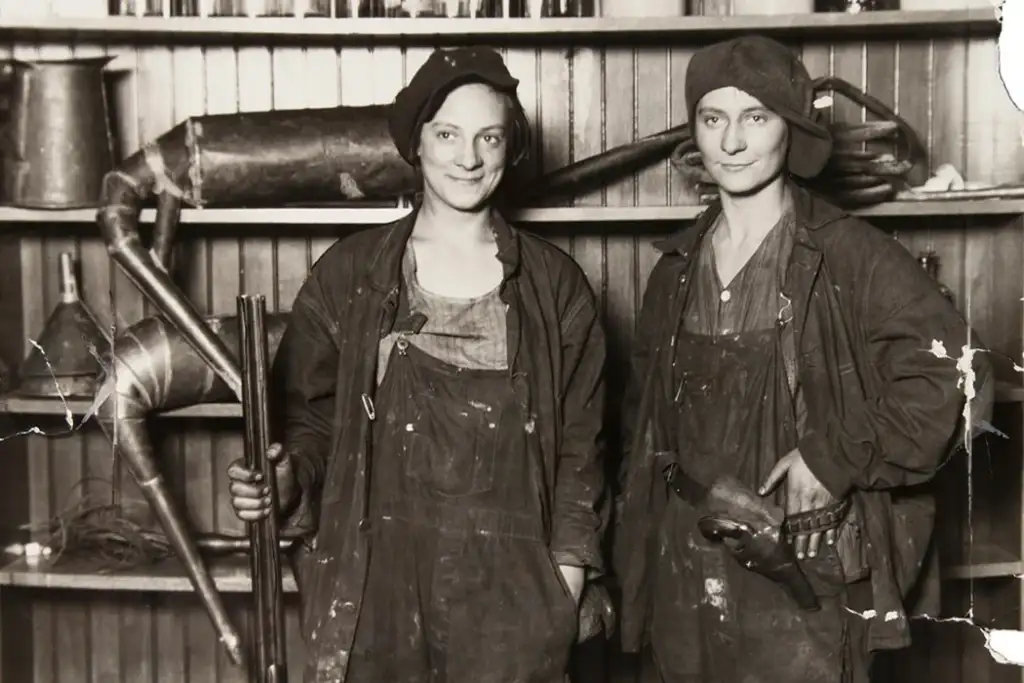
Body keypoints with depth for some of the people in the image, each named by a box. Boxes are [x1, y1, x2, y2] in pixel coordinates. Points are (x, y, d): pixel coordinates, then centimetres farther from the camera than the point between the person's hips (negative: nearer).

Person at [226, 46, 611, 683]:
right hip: (375, 585, 0)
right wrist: (289, 478, -15)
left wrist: (566, 590, 0)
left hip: (511, 590, 0)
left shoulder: (555, 283, 3)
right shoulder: (348, 272, 2)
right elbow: (311, 416, 6)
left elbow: (580, 443, 5)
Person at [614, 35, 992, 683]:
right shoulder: (677, 269, 8)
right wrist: (634, 566, 13)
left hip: (802, 577, -5)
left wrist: (837, 457, -19)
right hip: (683, 575, 5)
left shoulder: (853, 256, -9)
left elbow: (950, 375, -16)